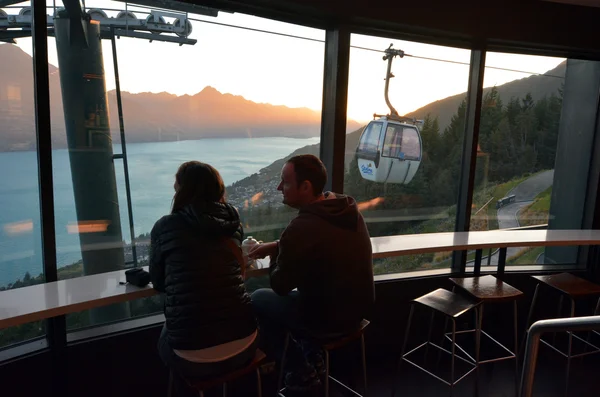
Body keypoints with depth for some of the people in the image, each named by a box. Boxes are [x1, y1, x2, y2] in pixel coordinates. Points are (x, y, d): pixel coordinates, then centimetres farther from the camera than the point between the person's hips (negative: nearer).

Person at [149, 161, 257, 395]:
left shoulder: (165, 226, -5)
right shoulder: (232, 222, 4)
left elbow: (158, 283, 8)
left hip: (194, 357, -3)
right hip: (243, 344, 3)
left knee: (165, 340, 30)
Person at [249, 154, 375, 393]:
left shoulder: (301, 227, -29)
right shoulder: (348, 209, -4)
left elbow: (280, 286, -15)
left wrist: (275, 256, 3)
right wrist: (277, 247, 5)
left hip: (327, 320, -8)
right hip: (358, 308, 8)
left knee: (259, 299, 13)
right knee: (292, 296, 27)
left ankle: (302, 373, 23)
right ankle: (313, 360, 30)